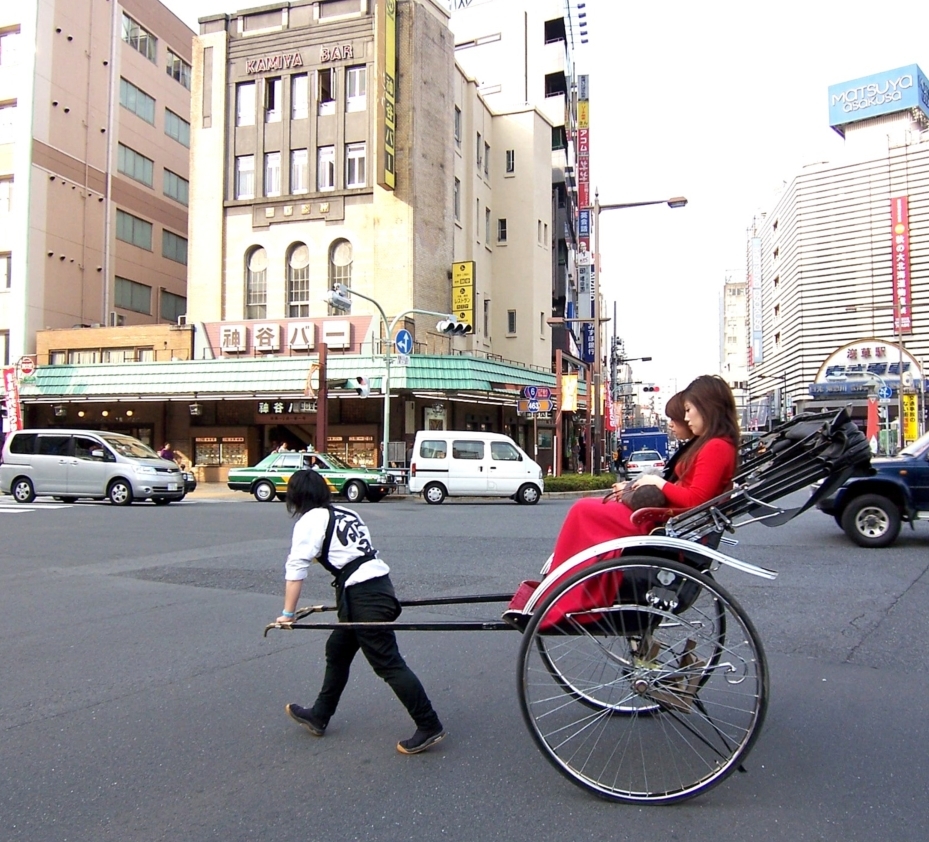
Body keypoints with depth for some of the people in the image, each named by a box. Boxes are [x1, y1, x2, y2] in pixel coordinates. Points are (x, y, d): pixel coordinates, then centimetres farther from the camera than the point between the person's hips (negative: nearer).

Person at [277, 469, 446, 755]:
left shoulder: (310, 521, -3)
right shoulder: (346, 513, 19)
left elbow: (296, 568, -8)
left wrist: (287, 614, -5)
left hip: (363, 596, -9)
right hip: (381, 584, 9)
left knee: (388, 663, -3)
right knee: (337, 649, 21)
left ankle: (429, 726, 1)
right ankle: (319, 716, 35)